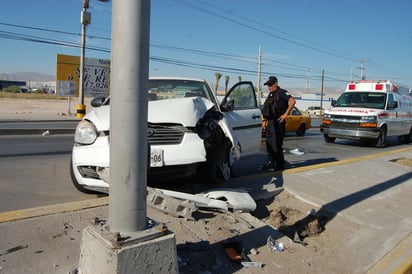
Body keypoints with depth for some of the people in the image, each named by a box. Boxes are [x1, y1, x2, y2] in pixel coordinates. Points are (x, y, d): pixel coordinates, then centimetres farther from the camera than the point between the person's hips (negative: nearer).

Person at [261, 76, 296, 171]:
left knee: (276, 144, -7)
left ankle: (279, 165, 2)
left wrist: (285, 114, -20)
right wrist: (266, 120, 17)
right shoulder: (270, 94, 18)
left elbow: (292, 101, -22)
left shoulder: (281, 93, -8)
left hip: (278, 122, -9)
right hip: (270, 122, 9)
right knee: (269, 144, 11)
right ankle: (270, 163, 21)